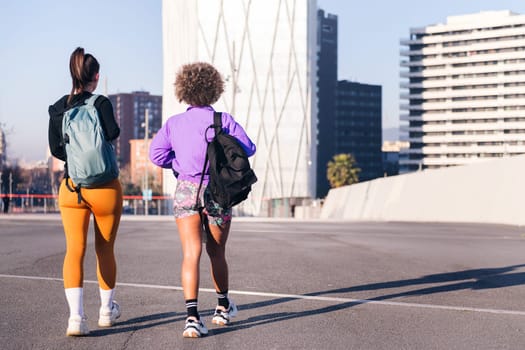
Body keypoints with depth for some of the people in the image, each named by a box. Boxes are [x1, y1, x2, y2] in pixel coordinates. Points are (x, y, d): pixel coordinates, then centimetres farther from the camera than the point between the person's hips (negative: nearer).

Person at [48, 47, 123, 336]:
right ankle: (107, 309, 30)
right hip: (105, 187, -2)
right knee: (105, 249, 15)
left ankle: (76, 315, -18)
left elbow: (55, 149, 8)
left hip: (71, 187, 3)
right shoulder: (100, 103, -11)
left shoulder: (57, 108, 3)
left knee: (74, 250, -2)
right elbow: (113, 133, -25)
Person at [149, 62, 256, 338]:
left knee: (191, 253, -7)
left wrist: (181, 163, 12)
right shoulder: (223, 120, -3)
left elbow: (156, 154, -4)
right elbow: (248, 148, -4)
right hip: (217, 191, 0)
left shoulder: (173, 123, 3)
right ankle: (223, 307, 35)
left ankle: (192, 315, -22)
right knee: (216, 253, 17)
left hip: (185, 191, 1)